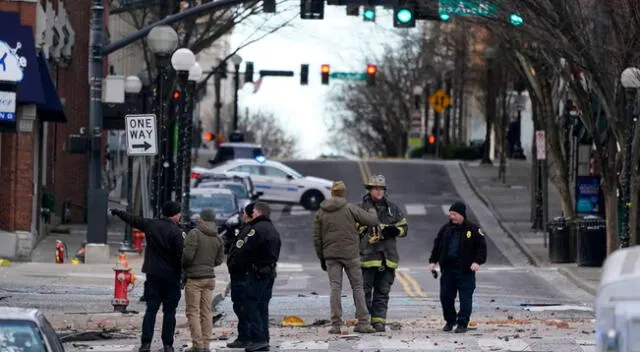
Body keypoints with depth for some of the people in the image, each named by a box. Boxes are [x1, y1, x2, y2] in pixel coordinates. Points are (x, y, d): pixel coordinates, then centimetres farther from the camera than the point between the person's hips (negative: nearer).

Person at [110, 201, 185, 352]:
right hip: (171, 276, -4)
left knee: (151, 309, 5)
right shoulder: (176, 232, -13)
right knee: (169, 311, 3)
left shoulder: (151, 225, 3)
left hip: (153, 273, 4)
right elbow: (180, 255, -16)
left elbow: (133, 219, 19)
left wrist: (118, 213, 35)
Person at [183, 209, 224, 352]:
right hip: (210, 278, 6)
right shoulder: (218, 238, 6)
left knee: (193, 312, -2)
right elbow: (219, 260, 10)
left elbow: (187, 255, -18)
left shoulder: (194, 234, -12)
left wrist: (183, 265, 2)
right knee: (207, 312, 9)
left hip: (194, 278, -6)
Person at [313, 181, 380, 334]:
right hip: (350, 254, -2)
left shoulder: (320, 213, 6)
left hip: (331, 255, 2)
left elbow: (317, 238, 7)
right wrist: (374, 213, 16)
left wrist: (321, 258, 14)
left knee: (335, 288, 3)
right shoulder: (350, 209, -5)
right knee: (357, 287, 6)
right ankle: (363, 322, 3)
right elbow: (372, 220, -8)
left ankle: (336, 324, -2)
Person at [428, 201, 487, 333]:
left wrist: (477, 261, -16)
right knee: (446, 296, 6)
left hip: (466, 270, -4)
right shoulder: (446, 228, 10)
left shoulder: (473, 229, -3)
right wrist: (433, 261, 11)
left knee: (465, 298, -4)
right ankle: (450, 320, 23)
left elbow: (482, 247, -3)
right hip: (448, 269, 4)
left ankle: (462, 324, 1)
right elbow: (437, 245, 18)